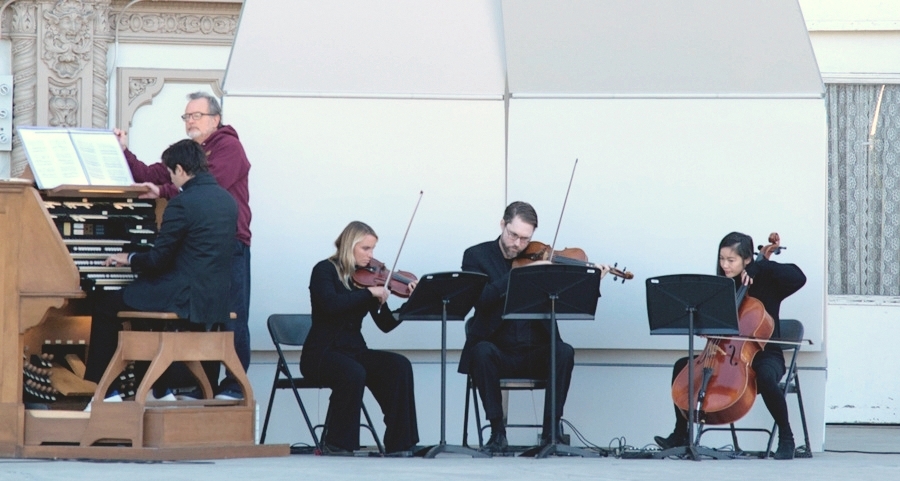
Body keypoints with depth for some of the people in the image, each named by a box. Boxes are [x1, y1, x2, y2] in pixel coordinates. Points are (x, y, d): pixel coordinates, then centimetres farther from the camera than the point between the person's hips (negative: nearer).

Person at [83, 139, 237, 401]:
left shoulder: (183, 203, -15)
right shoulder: (227, 200, 9)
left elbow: (159, 259, -13)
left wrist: (128, 259, 7)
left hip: (186, 299, -9)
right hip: (216, 300, 9)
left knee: (105, 308, 8)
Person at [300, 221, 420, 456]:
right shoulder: (325, 271, -4)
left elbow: (385, 324, 2)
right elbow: (330, 304, -26)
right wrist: (369, 293, -25)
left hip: (354, 351, 6)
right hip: (322, 354, -6)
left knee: (400, 366, -21)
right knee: (353, 373, -37)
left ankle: (399, 443, -20)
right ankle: (338, 443, -20)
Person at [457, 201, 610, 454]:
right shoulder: (477, 256, 2)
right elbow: (480, 299, -17)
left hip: (535, 354, 2)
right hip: (497, 351, -2)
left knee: (564, 352, -29)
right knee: (481, 352, -35)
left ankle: (551, 430, -21)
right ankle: (497, 431, -23)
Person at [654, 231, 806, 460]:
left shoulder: (766, 283, -5)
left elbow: (799, 278, -21)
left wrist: (760, 267, -19)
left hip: (765, 355, -6)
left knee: (765, 376, -40)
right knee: (682, 366, -9)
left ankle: (786, 438, -23)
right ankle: (680, 434, -2)